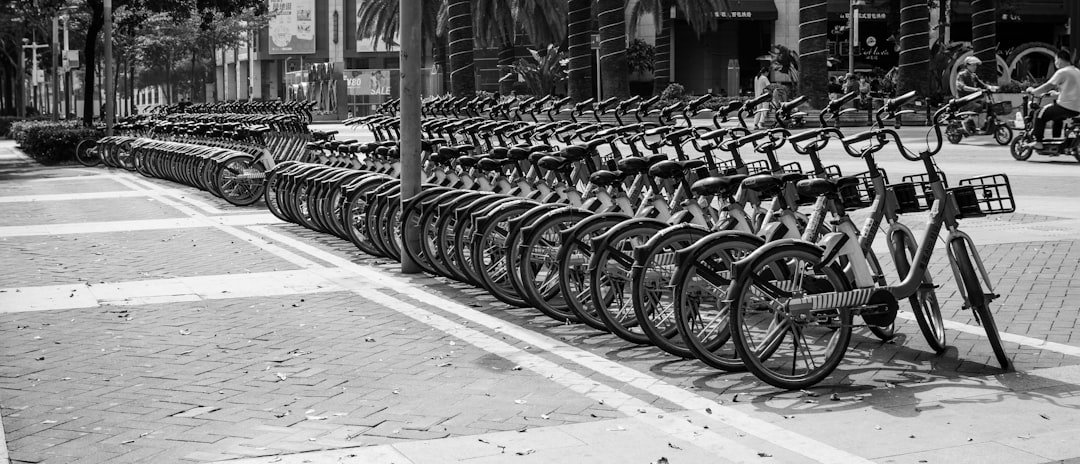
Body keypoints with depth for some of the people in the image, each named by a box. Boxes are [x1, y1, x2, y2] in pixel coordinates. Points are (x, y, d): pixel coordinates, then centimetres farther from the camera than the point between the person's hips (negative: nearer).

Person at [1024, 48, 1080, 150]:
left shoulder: (1062, 72, -10)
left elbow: (1047, 86, -12)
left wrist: (1032, 90, -1)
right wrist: (1057, 93, 28)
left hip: (1065, 106, -9)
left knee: (1042, 114, 2)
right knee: (1057, 117, 33)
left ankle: (1038, 142, -1)